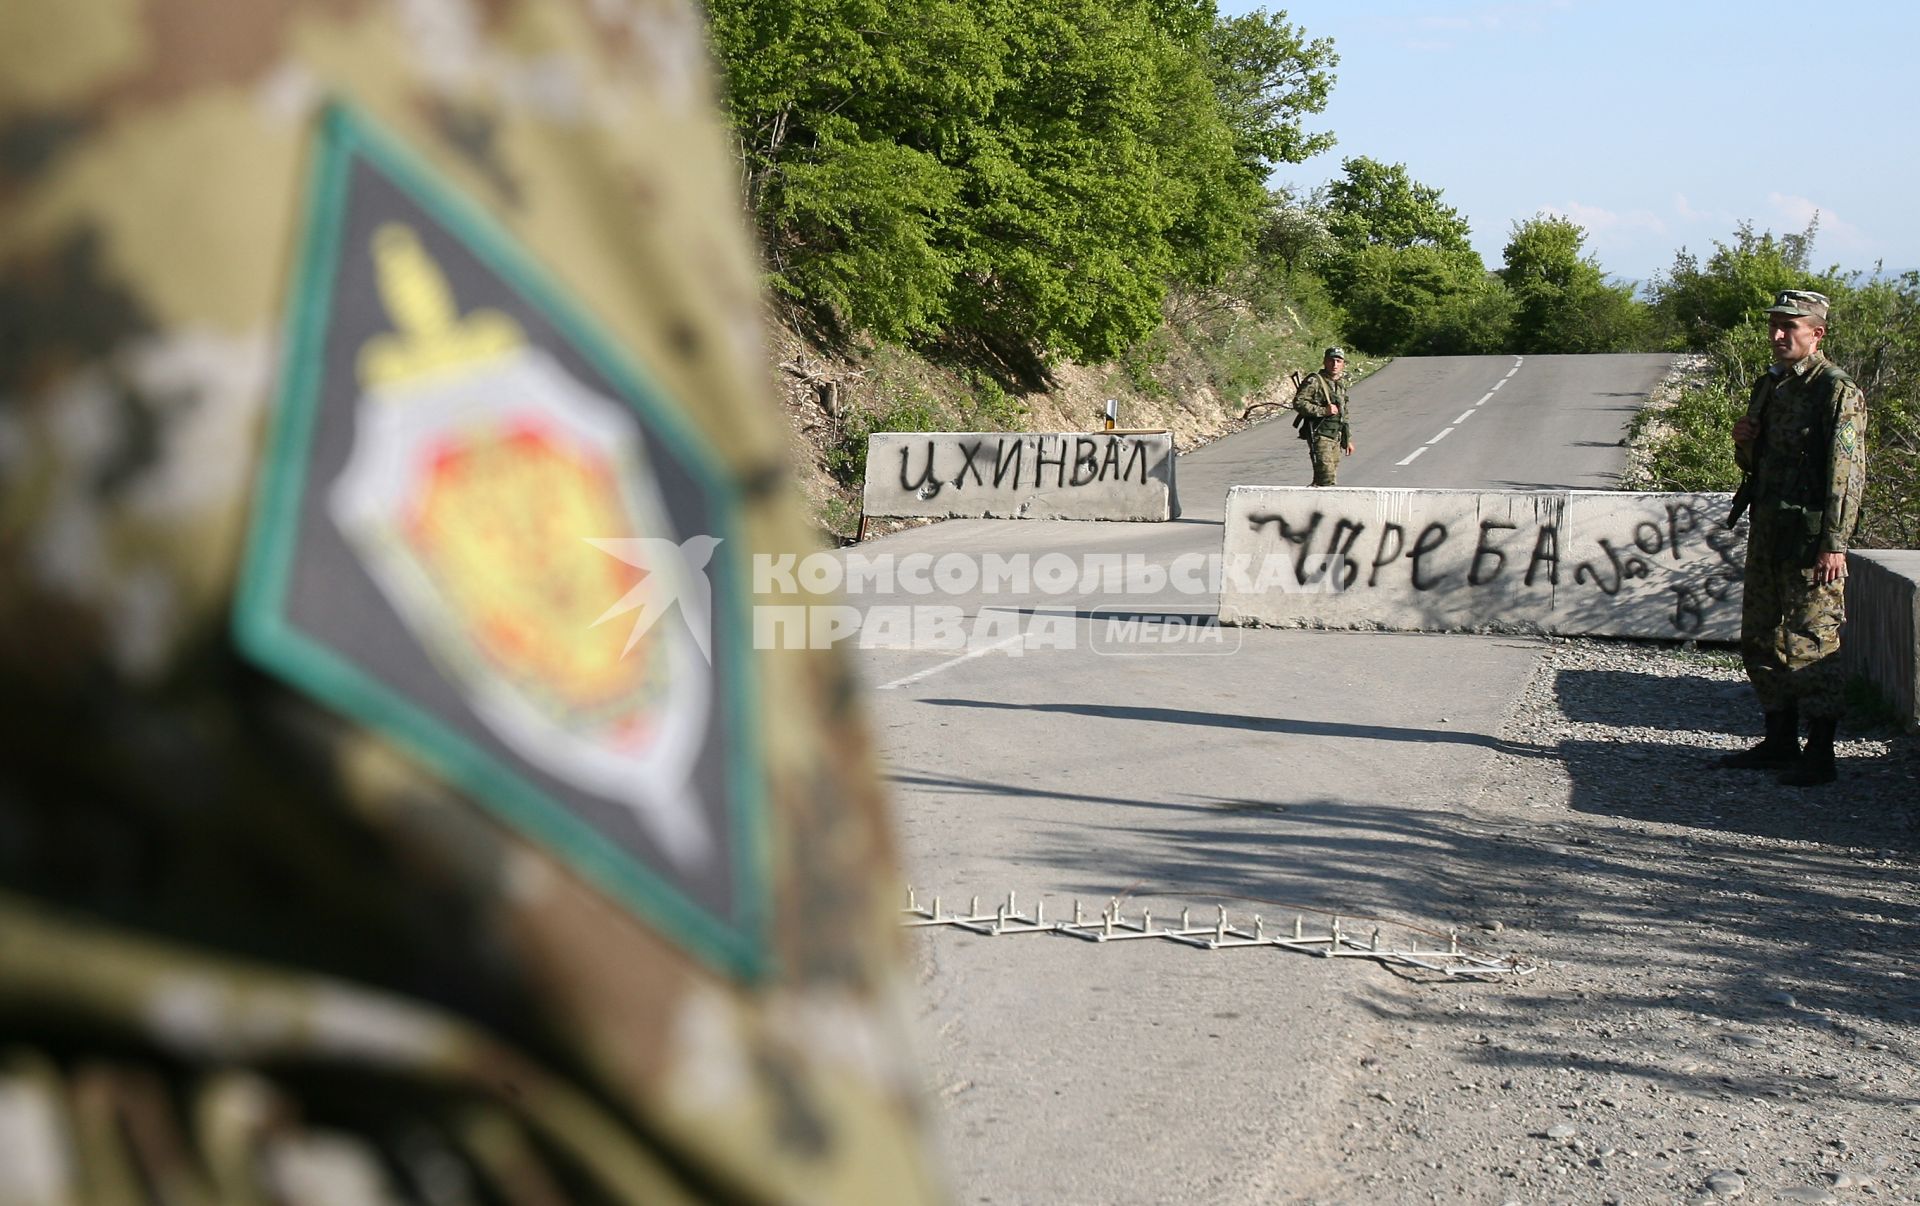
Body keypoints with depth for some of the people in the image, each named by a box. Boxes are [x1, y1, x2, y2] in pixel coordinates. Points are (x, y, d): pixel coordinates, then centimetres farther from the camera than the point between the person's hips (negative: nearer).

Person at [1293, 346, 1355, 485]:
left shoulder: (1341, 385, 17)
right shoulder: (1314, 382, -8)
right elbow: (1298, 403, -17)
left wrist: (1348, 440, 22)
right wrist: (1323, 411, -21)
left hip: (1336, 437, 8)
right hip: (1319, 436, -8)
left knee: (1321, 480, 10)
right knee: (1328, 479, -16)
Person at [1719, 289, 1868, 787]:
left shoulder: (1838, 391, -10)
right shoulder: (1768, 385, 15)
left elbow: (1847, 473, -16)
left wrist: (1835, 544, -22)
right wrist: (1743, 443, 1)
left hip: (1810, 536, -9)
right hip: (1767, 530, 9)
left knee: (1812, 643, -5)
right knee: (1760, 639, 13)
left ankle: (1819, 754, 2)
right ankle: (1780, 741, 24)